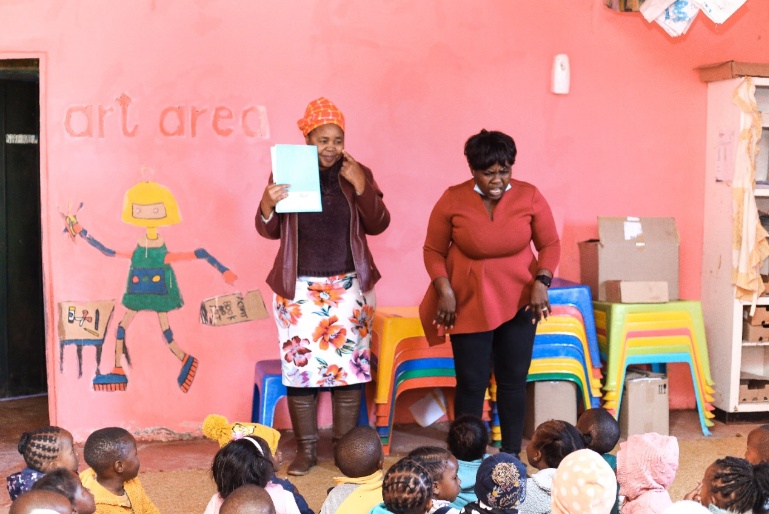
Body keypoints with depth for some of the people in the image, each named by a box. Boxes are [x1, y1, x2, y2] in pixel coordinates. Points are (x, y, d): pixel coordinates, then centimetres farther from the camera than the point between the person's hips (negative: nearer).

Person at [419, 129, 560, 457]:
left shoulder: (530, 197, -7)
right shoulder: (452, 200, -10)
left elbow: (550, 245, 1)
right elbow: (434, 250, -2)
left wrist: (541, 282, -13)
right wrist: (444, 290, -13)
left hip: (517, 301, 2)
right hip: (469, 303, -1)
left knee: (513, 380, 7)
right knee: (471, 383, 1)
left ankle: (511, 456, 20)